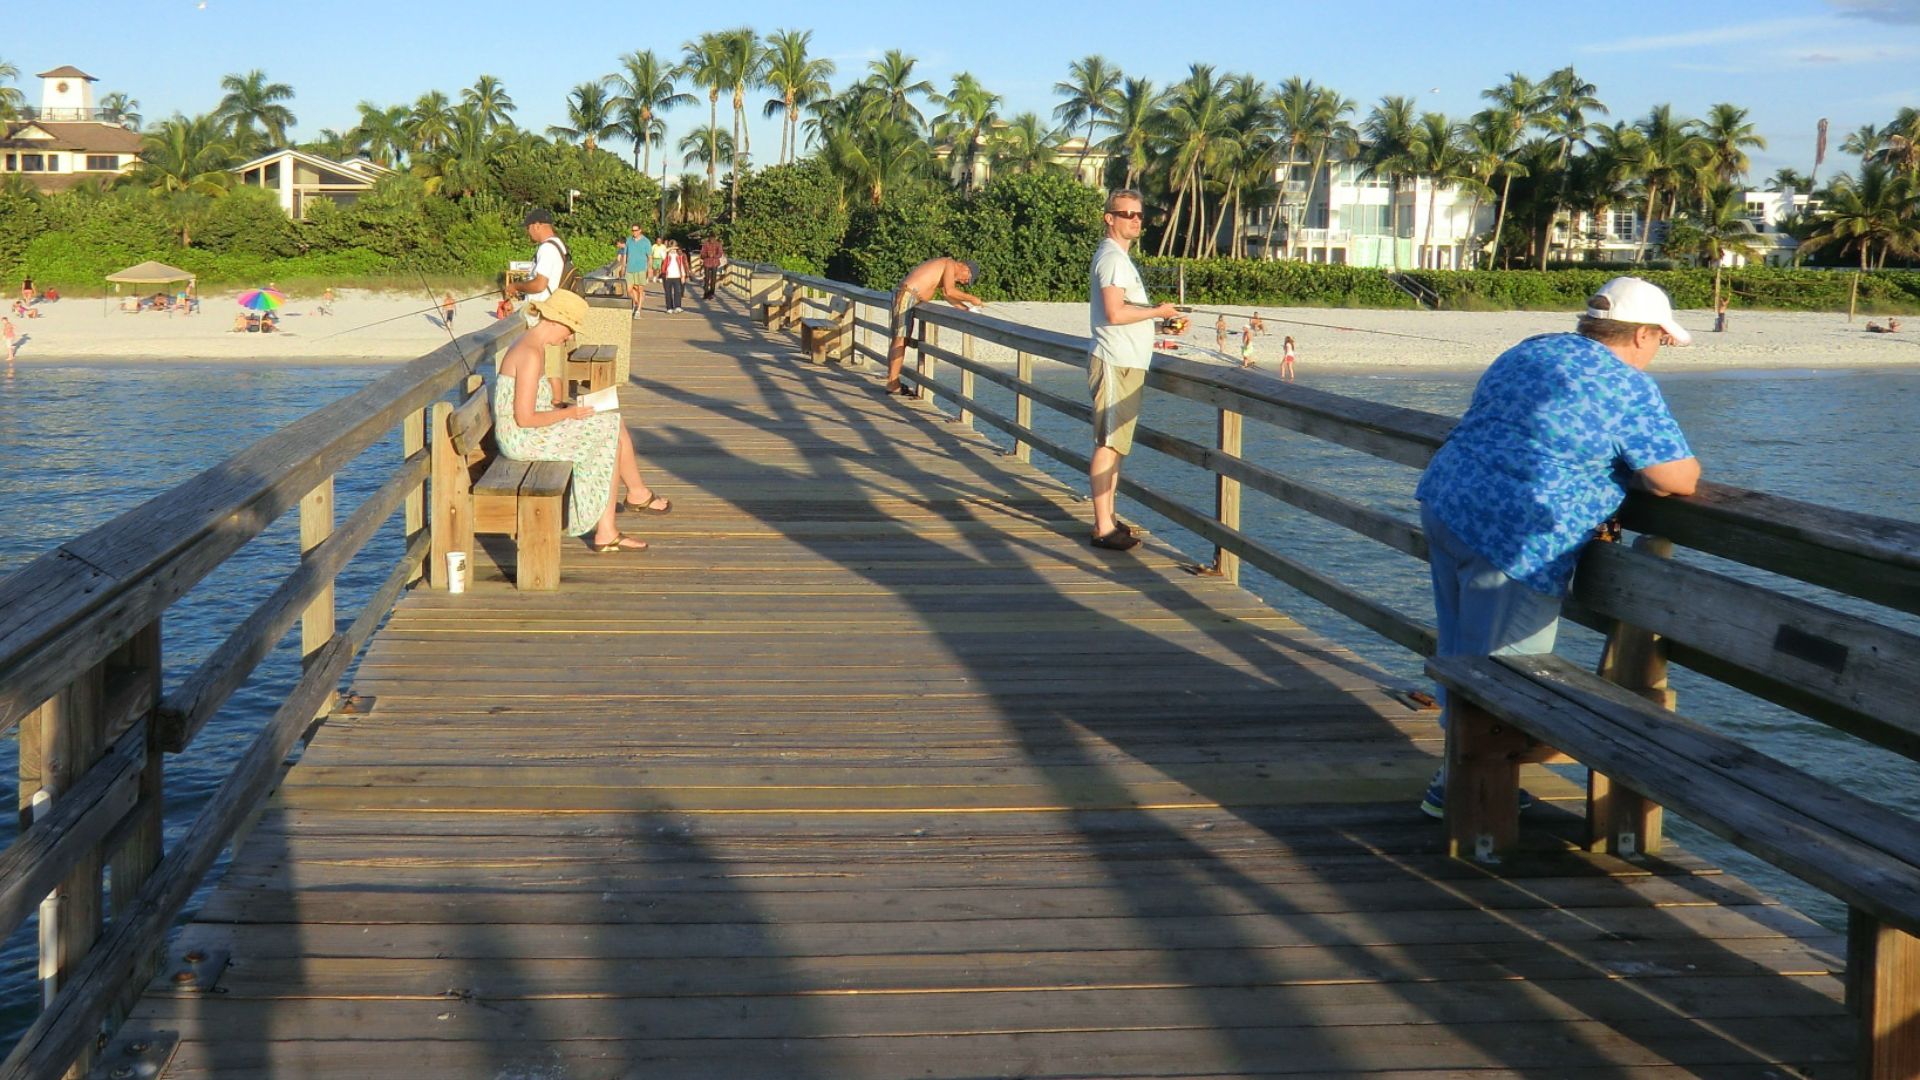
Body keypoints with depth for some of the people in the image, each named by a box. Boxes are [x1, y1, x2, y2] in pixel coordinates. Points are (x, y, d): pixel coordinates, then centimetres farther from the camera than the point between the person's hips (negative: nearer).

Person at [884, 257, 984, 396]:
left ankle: (892, 382, 19)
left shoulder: (943, 267, 23)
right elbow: (949, 291, -19)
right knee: (900, 341, -9)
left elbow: (946, 293, 31)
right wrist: (971, 298, -8)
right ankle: (893, 384, -9)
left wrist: (966, 308, 24)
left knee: (898, 340, 14)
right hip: (907, 297, -10)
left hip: (904, 297, 10)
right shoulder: (951, 264, -5)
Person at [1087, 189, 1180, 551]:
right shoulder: (1112, 258, -13)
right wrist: (1158, 311, -12)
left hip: (1126, 364, 11)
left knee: (1117, 445, 14)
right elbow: (1114, 313, -24)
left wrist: (1164, 320, 17)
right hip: (1116, 364, -11)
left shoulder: (1117, 257, 20)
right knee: (1109, 444, -10)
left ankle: (1106, 519, 20)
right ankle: (1104, 528, -10)